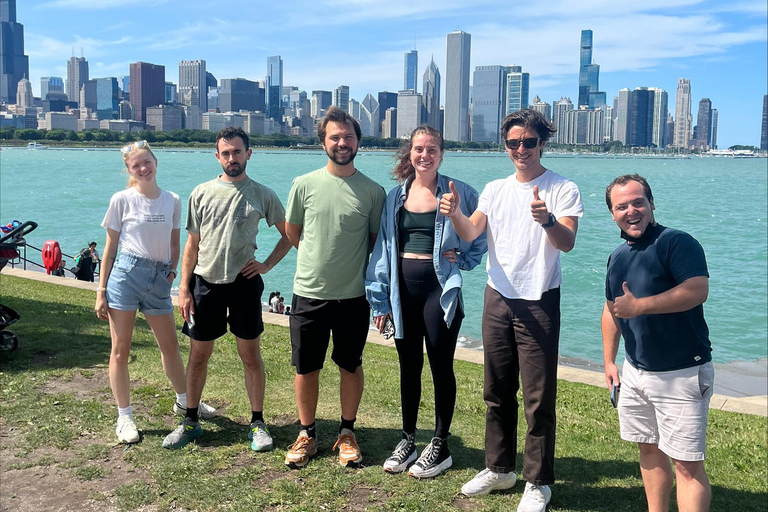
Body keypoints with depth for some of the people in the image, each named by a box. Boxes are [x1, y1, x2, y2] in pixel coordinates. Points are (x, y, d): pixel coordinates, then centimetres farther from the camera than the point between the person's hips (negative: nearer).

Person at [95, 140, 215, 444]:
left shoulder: (172, 201, 7)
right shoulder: (122, 200, -2)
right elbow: (111, 246, 1)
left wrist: (172, 271, 2)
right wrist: (101, 291, -1)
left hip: (159, 279, 3)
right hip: (125, 274, -3)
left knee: (170, 345, 14)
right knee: (120, 350, 3)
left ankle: (184, 401, 34)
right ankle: (124, 417, 16)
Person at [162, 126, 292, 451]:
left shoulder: (262, 195, 0)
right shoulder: (202, 193, 4)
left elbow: (289, 235, 9)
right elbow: (192, 245, 5)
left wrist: (266, 265, -2)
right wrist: (184, 289, 0)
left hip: (244, 282, -1)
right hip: (205, 282, 2)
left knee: (251, 355, 5)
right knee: (198, 354, 10)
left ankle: (257, 423, 18)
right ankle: (191, 421, 25)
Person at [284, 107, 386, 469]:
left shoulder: (373, 191, -2)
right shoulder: (305, 185, -1)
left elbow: (378, 239, 7)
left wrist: (353, 262, 4)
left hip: (353, 296, 0)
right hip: (309, 293, 1)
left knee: (351, 367, 12)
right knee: (306, 368, 10)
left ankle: (347, 433, 29)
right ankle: (306, 435, 27)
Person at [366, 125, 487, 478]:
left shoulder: (458, 193, -3)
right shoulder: (396, 196, 8)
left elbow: (484, 234, 6)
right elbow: (383, 249, 8)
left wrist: (463, 258, -9)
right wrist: (380, 299, 6)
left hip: (440, 287, -4)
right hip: (403, 289, 4)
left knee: (440, 366, 4)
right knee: (409, 366, 13)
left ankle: (440, 446, 19)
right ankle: (407, 440, 27)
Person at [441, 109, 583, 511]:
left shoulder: (563, 189, -5)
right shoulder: (495, 189, 9)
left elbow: (567, 242, -19)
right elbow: (470, 233, -4)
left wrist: (548, 220, -41)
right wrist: (455, 213, -26)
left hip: (539, 303, -5)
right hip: (498, 299, 5)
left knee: (538, 396, 0)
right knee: (497, 391, 14)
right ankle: (499, 468, 30)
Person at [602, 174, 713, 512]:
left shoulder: (677, 243, -14)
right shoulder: (618, 257, 11)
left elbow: (698, 290, -29)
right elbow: (612, 309, 20)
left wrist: (639, 306, -28)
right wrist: (609, 361, 18)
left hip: (682, 374, -8)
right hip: (636, 371, 8)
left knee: (687, 464, -5)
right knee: (649, 449, 18)